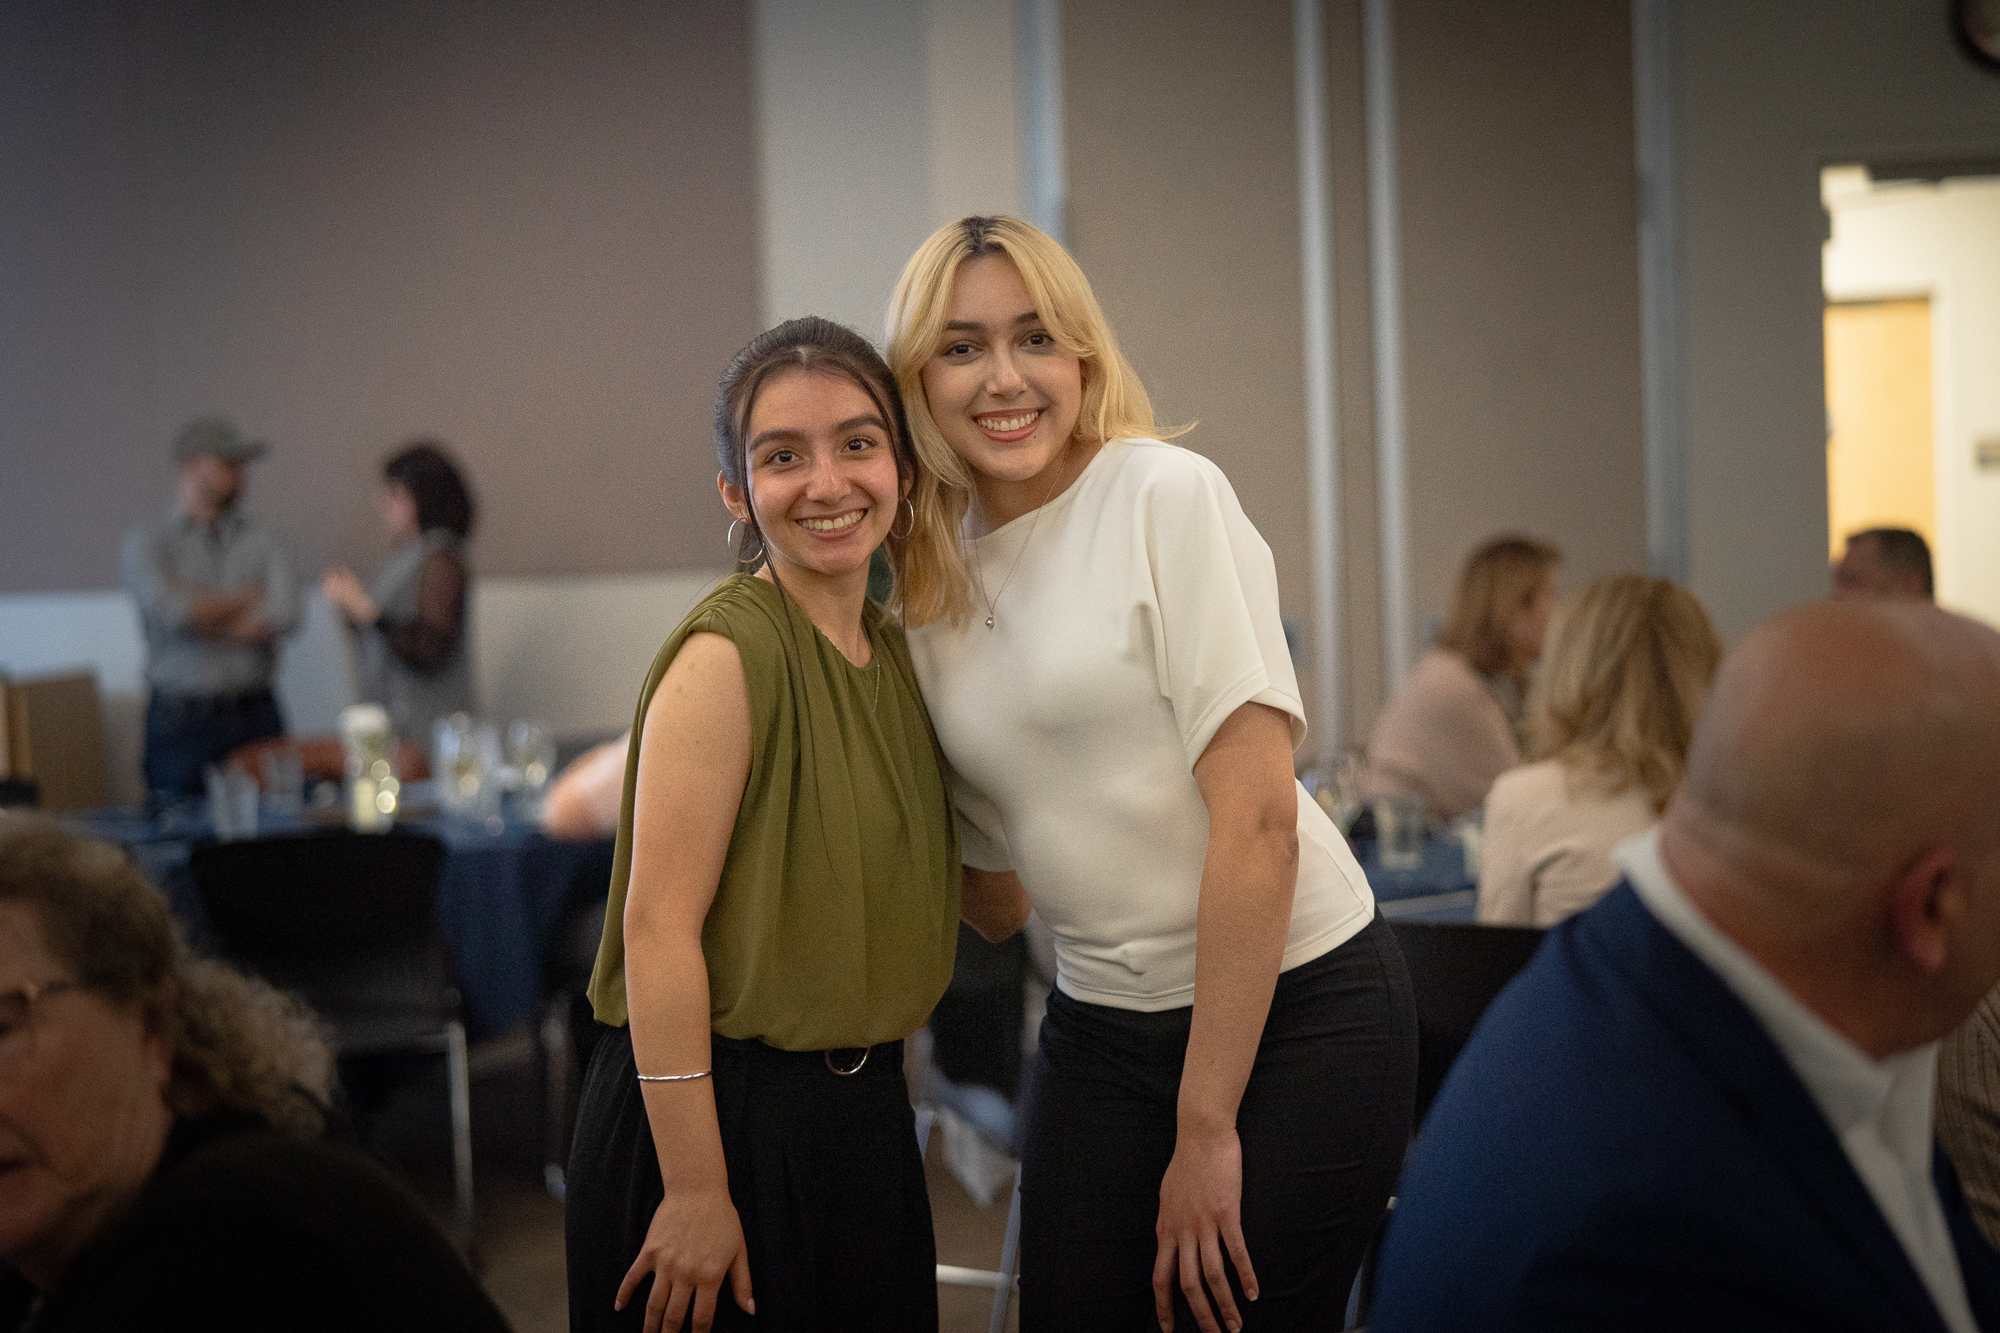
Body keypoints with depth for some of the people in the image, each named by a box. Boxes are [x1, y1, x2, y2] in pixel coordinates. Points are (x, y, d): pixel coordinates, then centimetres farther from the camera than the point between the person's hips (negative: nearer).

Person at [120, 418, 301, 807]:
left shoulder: (262, 541, 11)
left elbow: (284, 615, -6)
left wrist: (203, 614, -7)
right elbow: (171, 611, -13)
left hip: (256, 716, 2)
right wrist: (247, 597, -1)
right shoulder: (146, 542, 5)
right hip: (183, 726, -2)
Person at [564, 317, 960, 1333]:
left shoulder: (895, 653, 8)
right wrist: (695, 1190, -21)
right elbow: (659, 925, -20)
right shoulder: (727, 653, -16)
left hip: (862, 1111, 8)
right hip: (722, 1113, -8)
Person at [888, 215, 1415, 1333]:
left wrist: (1206, 1126, -17)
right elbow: (999, 902, 11)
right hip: (1101, 1023, 5)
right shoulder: (931, 580, 7)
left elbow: (1258, 818, -17)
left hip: (1291, 1005, -5)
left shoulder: (1168, 496, -12)